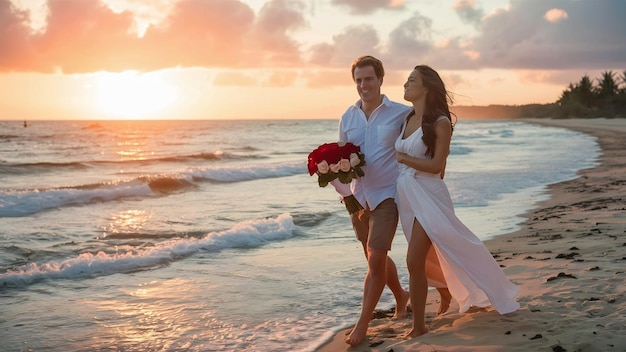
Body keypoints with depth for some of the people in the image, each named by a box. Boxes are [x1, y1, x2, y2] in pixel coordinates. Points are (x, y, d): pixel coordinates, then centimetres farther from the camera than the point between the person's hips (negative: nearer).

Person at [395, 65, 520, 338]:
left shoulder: (440, 122, -11)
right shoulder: (407, 119, 11)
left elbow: (437, 166, -17)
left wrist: (403, 158, -13)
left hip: (427, 197, -7)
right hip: (406, 196, 7)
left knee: (414, 261, -11)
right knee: (427, 259, 15)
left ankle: (418, 325, 3)